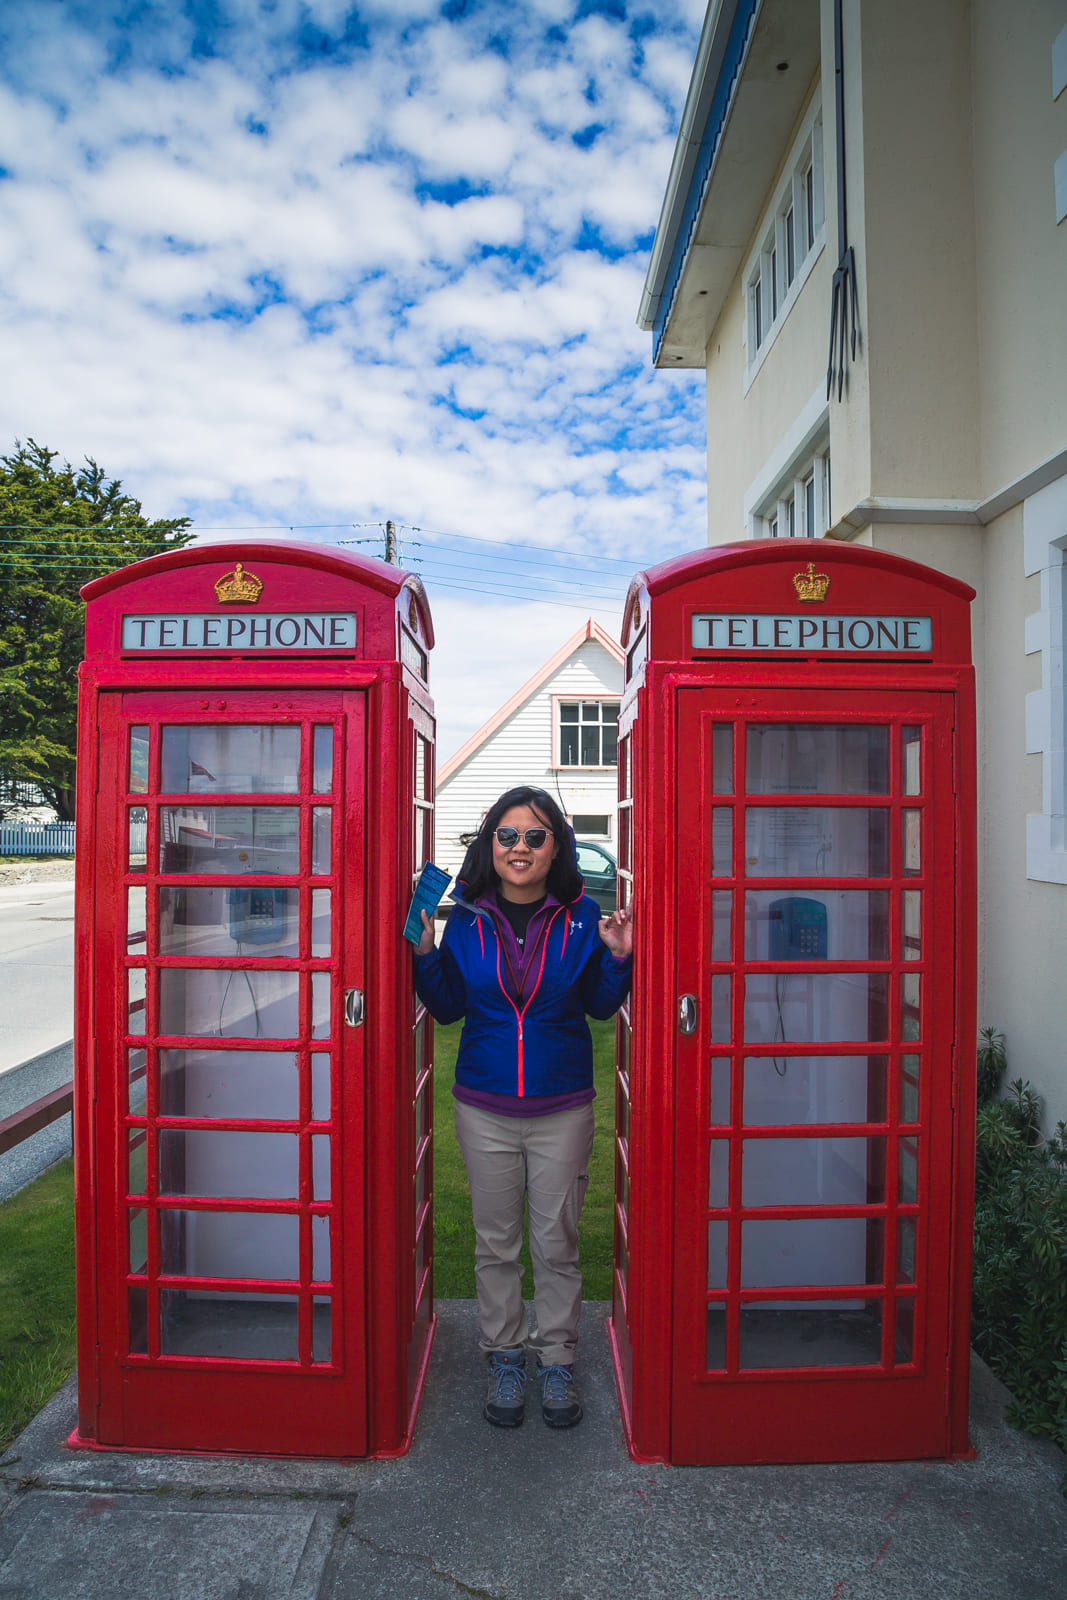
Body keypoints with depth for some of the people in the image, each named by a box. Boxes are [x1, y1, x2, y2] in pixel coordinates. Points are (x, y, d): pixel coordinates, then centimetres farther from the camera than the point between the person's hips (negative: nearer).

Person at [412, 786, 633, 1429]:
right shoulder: (467, 917, -3)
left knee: (558, 1243, 12)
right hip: (485, 1109, 1)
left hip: (562, 1109, -1)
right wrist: (425, 954, -10)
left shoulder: (581, 916, -5)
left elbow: (599, 1006, 2)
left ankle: (557, 1362, 32)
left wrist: (618, 960, -14)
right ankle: (505, 1359, 34)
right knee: (496, 1243, 14)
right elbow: (449, 1007, 4)